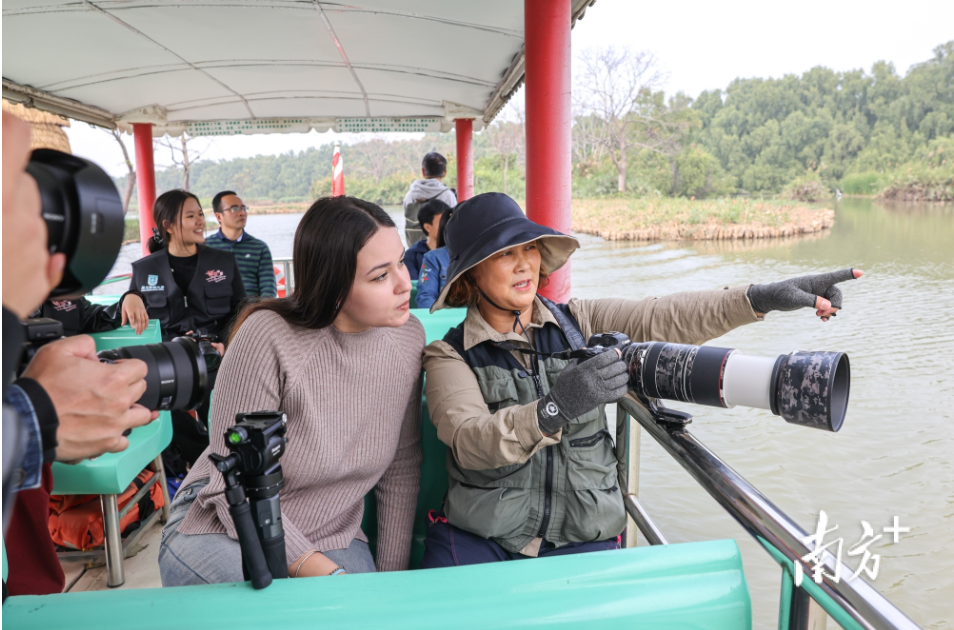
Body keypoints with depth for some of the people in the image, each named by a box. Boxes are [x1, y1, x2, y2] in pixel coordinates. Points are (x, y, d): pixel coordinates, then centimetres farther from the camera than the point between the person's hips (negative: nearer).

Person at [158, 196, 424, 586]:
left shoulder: (408, 337, -8)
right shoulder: (268, 337, -24)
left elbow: (402, 464, 1)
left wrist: (392, 575, 0)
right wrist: (324, 572, -22)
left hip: (331, 540, 5)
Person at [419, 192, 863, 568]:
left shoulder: (579, 322, 4)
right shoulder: (448, 356, -4)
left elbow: (661, 319, -7)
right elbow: (470, 443, -20)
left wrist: (760, 298, -20)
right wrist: (554, 408, -35)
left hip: (581, 540, 2)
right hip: (477, 541, -1)